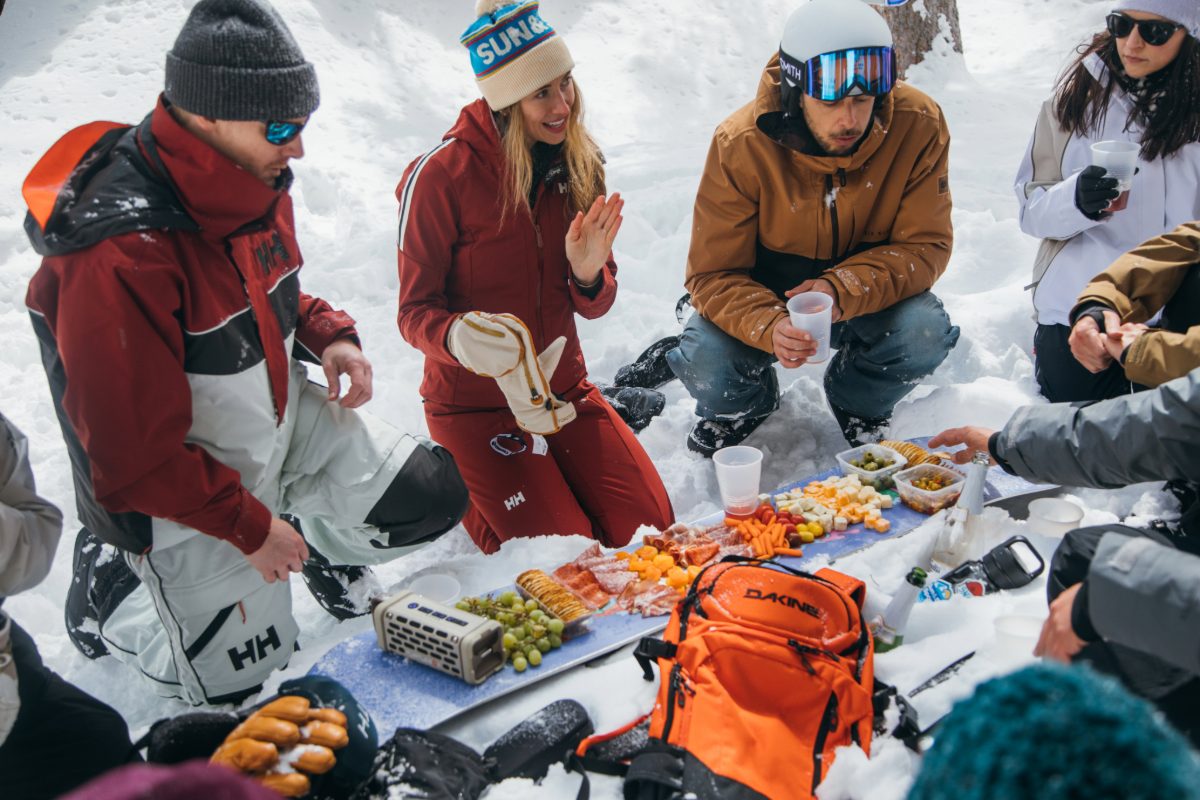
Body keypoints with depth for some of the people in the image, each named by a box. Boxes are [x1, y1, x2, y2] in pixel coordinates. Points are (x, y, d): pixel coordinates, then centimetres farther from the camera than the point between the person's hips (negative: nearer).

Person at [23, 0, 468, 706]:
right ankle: (110, 586, 30)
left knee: (434, 494, -1)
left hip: (284, 419, 7)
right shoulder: (119, 256, -35)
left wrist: (328, 335, -6)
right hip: (177, 491, -6)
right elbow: (134, 453, -28)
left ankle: (324, 541, 28)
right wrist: (249, 526, -18)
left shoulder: (255, 182, -9)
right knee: (234, 686, 7)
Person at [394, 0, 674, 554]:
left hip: (564, 388, 5)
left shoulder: (576, 163, 0)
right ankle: (460, 489, 16)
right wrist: (459, 338, -35)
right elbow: (414, 310, -12)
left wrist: (589, 275, -20)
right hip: (475, 403, -5)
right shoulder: (441, 176, -17)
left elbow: (594, 306, 4)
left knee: (649, 527, -2)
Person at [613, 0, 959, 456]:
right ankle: (745, 402, 12)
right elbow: (714, 273, -19)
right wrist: (768, 325, -41)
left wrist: (842, 290, -34)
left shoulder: (918, 125, -21)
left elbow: (925, 245, -15)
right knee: (709, 367, -29)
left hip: (870, 295, 2)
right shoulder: (741, 145, -24)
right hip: (764, 294, -1)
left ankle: (858, 402, 7)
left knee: (925, 333, -29)